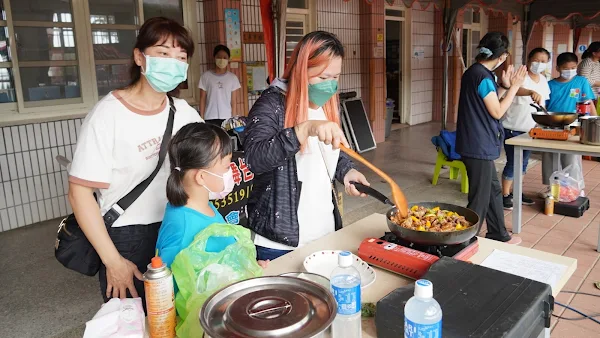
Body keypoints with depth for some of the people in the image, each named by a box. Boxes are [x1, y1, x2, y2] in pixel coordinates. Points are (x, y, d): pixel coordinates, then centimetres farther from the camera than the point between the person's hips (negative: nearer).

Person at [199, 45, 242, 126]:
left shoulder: (232, 77, 6)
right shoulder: (206, 76, 2)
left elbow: (233, 100, 7)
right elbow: (202, 99, 5)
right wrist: (201, 118, 0)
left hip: (227, 118, 1)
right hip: (210, 118, -1)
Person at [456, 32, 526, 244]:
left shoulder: (474, 72, 11)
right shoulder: (483, 77, -19)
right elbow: (497, 112, -14)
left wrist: (504, 86, 10)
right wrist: (514, 87, -6)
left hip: (479, 145, 11)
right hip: (479, 147, -11)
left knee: (493, 189, 23)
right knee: (479, 200, -1)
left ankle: (498, 235, 38)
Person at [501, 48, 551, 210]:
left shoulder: (543, 80, 8)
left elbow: (542, 103, 17)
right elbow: (515, 89, -39)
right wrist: (531, 92, -58)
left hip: (530, 129, 7)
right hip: (513, 128, -7)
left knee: (523, 163, 14)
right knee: (512, 162, -4)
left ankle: (515, 192, 27)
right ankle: (505, 195, 6)